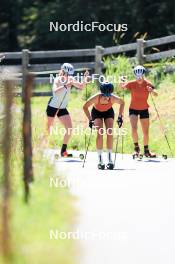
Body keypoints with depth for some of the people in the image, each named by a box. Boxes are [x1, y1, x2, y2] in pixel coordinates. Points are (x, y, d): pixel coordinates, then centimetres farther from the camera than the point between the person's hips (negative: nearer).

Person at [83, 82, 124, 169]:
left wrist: (120, 116, -13)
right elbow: (85, 107, -21)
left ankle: (109, 158, -9)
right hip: (97, 112, -1)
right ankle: (100, 160, -14)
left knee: (110, 133, -14)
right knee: (100, 133, -17)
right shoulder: (96, 98, -37)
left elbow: (122, 103, -10)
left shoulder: (113, 98, -33)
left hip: (109, 112, 1)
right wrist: (90, 120, -26)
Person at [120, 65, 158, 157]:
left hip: (144, 109, 1)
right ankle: (136, 148, -3)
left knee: (146, 132, 7)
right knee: (134, 128, -21)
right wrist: (122, 86, -48)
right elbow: (123, 87, -25)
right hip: (133, 109, -1)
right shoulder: (132, 84, -12)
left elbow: (155, 94, -24)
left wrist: (152, 91, -46)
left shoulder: (148, 84, -12)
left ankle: (146, 150, 25)